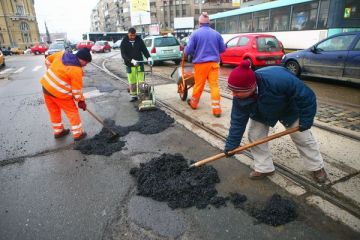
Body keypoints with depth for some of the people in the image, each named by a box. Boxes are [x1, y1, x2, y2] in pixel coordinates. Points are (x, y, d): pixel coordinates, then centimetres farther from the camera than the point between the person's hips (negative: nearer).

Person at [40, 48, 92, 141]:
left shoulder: (63, 53, 1)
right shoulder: (76, 70, -20)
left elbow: (48, 60, 16)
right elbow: (77, 89, -13)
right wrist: (81, 101, 0)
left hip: (46, 86, 8)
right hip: (59, 92, -8)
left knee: (54, 111, 20)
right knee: (72, 112, 8)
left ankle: (58, 131, 35)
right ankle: (78, 134, 14)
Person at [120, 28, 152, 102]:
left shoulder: (139, 40, 3)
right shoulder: (124, 42, -3)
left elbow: (144, 49, -1)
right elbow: (123, 55, -11)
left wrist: (148, 57, -20)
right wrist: (132, 60, -26)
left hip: (139, 63, 1)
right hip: (130, 65, -1)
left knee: (141, 81, -2)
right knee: (132, 82, 3)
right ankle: (133, 95, 16)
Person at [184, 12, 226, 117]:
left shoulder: (195, 33, -4)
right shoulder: (216, 33, 5)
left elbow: (188, 50, -6)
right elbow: (223, 49, 14)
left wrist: (186, 52, 17)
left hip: (200, 63, -2)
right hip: (213, 63, 2)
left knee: (198, 84, 12)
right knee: (214, 85, 0)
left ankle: (193, 103, 31)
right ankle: (216, 109, -3)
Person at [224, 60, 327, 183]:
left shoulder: (278, 79, -47)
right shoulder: (239, 97, -32)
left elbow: (306, 96, -34)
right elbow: (238, 121, -21)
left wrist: (305, 120, -25)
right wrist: (231, 145, -20)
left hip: (289, 110, -3)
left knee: (303, 138, 7)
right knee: (254, 136, -6)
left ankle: (317, 167, 29)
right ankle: (264, 168, 12)